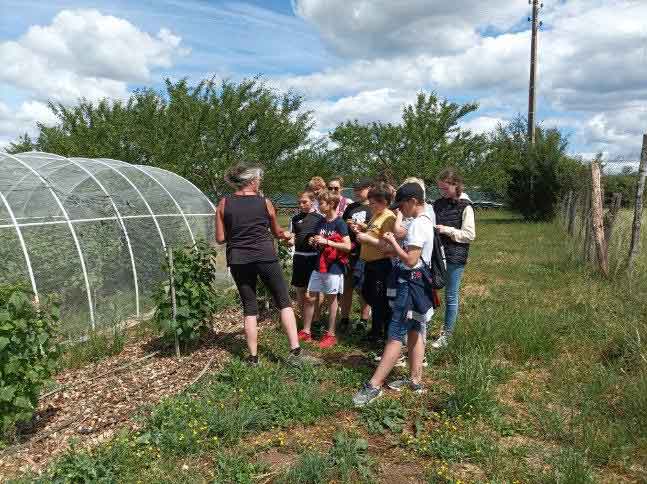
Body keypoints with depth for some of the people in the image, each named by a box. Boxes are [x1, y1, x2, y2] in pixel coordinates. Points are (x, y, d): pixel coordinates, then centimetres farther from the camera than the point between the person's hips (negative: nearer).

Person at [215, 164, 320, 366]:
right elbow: (276, 232, 14)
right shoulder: (265, 202, 1)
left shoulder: (223, 204, 3)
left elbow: (220, 238, 2)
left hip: (238, 260, 2)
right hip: (265, 256, -2)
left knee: (249, 307, 11)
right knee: (284, 302, 6)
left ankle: (253, 357, 14)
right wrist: (285, 234, 36)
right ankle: (295, 351, 1)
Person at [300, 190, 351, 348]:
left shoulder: (340, 223, -10)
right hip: (319, 266, 7)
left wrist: (326, 241, -21)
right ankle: (306, 331, 19)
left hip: (334, 268, -7)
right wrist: (314, 242, -1)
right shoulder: (321, 223, 11)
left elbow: (348, 246, -17)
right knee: (310, 298, 8)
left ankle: (331, 335, 14)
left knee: (331, 300, 3)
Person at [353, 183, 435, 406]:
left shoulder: (418, 224, -18)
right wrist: (394, 242, 5)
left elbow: (410, 260, -22)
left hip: (410, 284, -11)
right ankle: (415, 380, 23)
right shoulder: (424, 222, 13)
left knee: (395, 335, -9)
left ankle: (374, 385, -6)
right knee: (414, 332, 14)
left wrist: (392, 242, -12)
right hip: (416, 281, 11)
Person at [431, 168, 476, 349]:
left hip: (455, 258, -5)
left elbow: (470, 235, -10)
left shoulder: (465, 207, -7)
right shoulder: (438, 203, 9)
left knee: (451, 296, 5)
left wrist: (447, 230, -18)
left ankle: (446, 335, 17)